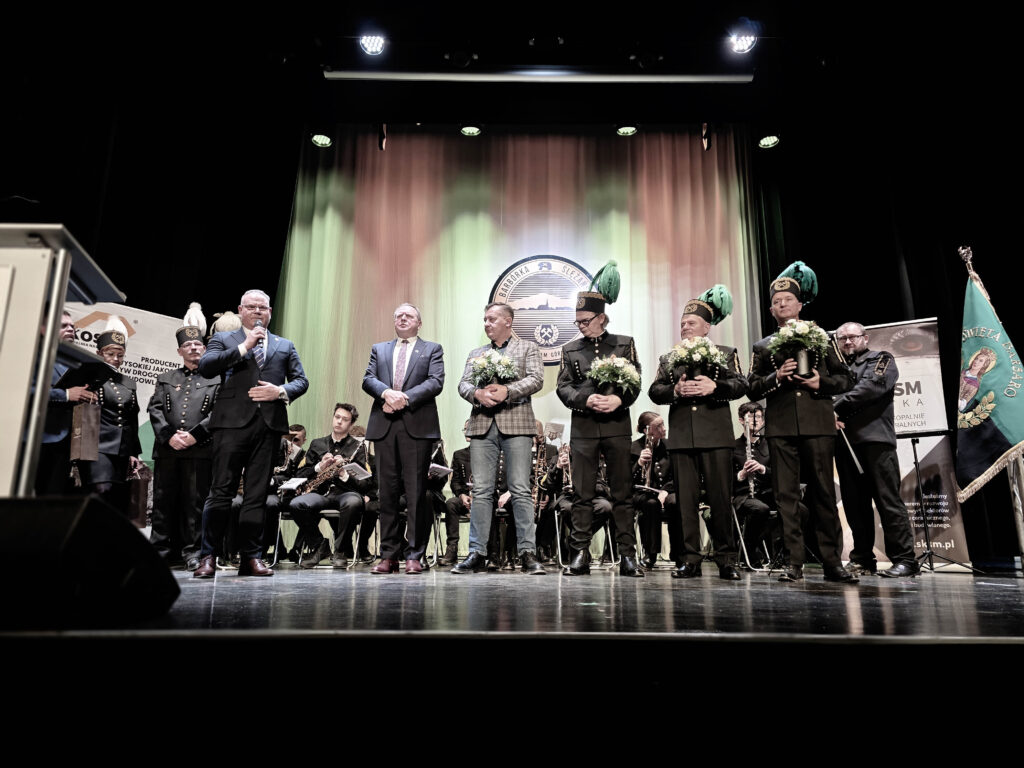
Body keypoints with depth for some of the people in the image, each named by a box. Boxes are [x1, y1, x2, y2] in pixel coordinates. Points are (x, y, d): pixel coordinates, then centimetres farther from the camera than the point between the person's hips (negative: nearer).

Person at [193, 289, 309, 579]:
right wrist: (244, 346, -7)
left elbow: (301, 381, 14)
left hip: (269, 425, 2)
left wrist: (281, 391, -6)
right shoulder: (223, 339, 14)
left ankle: (251, 557, 11)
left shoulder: (285, 346, 21)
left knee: (257, 494, 5)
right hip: (233, 423, -2)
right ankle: (209, 556, 6)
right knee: (222, 491, -3)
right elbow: (205, 367, -4)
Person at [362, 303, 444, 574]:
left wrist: (405, 398, -14)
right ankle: (389, 555, 10)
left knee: (416, 492, -4)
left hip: (417, 426, -3)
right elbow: (368, 379, 8)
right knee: (388, 491, 4)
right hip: (384, 426, 3)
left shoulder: (432, 349, 12)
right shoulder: (379, 349, 22)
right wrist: (386, 393, -13)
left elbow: (436, 382, -3)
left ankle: (414, 555, 2)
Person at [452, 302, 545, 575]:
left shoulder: (528, 348, 12)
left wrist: (506, 390, -16)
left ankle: (528, 553, 0)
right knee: (481, 491, 3)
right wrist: (478, 394, -11)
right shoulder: (476, 354, 22)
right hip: (482, 425, 3)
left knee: (521, 490, -5)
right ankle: (477, 553, 8)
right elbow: (463, 384, 11)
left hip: (516, 423, -3)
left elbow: (536, 379, -2)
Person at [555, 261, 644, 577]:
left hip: (617, 425, -1)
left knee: (622, 492, 3)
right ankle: (580, 555, 8)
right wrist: (587, 400, -15)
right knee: (583, 494, 3)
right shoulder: (571, 350, 12)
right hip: (583, 428, 1)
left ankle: (628, 555, 9)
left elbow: (635, 382, 3)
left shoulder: (624, 344, 8)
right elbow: (563, 387, 3)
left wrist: (618, 399, -17)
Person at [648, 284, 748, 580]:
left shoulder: (725, 354, 12)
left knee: (720, 497, -1)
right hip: (681, 436, 2)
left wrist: (714, 386, -17)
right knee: (686, 498, 3)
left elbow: (741, 385, 0)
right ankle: (691, 559, 9)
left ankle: (726, 559, 9)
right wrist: (675, 391, -13)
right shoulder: (668, 359, 18)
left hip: (716, 434, -2)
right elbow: (654, 391, 7)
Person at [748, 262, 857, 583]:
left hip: (818, 424, 0)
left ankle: (832, 562, 9)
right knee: (786, 494, 0)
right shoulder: (763, 347, 15)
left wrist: (822, 382, -7)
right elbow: (752, 389, 8)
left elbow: (846, 378, 12)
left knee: (823, 492, 1)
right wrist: (777, 377, -10)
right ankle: (794, 563, 5)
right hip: (780, 427, 1)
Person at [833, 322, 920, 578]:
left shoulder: (881, 360, 12)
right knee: (854, 503, 5)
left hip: (875, 438, -4)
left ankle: (904, 559, -2)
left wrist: (838, 407, -9)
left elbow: (873, 386, -7)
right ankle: (862, 559, 11)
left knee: (888, 499, -6)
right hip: (845, 441, 4)